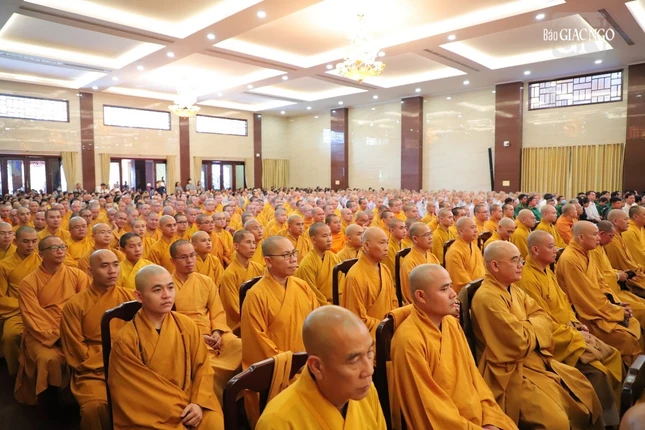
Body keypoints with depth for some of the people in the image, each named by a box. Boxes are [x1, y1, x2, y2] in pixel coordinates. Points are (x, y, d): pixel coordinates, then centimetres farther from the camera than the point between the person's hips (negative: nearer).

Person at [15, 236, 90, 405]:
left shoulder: (78, 275, 4)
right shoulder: (29, 282, -1)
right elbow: (32, 316, -7)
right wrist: (55, 337, -19)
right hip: (42, 335, -1)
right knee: (49, 359, -30)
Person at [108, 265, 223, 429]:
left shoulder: (187, 325, -2)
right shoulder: (125, 339, -12)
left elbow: (202, 366, 3)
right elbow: (135, 392, -9)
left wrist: (198, 403, -13)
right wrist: (184, 407, -12)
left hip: (188, 405, 2)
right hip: (147, 413, -2)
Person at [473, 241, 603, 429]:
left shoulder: (513, 289, 7)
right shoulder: (487, 297, -24)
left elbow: (543, 316, 6)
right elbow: (521, 341, -25)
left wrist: (528, 326, -15)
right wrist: (533, 325, -5)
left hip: (537, 358, 10)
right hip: (512, 371, -10)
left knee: (584, 390, 14)